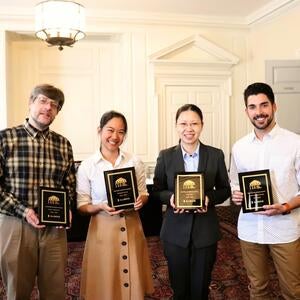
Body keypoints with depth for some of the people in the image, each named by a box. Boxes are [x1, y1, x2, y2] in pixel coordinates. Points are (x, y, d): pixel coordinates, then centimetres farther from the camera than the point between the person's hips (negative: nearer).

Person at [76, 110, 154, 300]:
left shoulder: (135, 162, 0)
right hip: (103, 229, -2)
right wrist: (101, 207, -19)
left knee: (133, 283, 12)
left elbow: (144, 194, 10)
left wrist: (140, 201, -12)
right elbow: (82, 205, -1)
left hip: (131, 228, 2)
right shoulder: (87, 166, -5)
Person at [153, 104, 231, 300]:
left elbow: (225, 190, 4)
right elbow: (157, 190, 3)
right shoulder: (165, 156, -3)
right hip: (175, 231, 0)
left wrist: (209, 198, -16)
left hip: (206, 231, 0)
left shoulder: (216, 155, -2)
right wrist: (170, 197, -18)